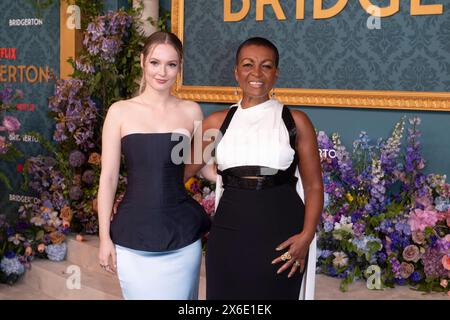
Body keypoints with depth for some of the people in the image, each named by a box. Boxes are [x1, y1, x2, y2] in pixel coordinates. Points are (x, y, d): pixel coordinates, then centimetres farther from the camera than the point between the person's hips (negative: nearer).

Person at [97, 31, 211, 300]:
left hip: (182, 236, 1)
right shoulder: (120, 111, -1)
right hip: (133, 238, -1)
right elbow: (108, 177, 0)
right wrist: (105, 237, -1)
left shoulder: (191, 111, 3)